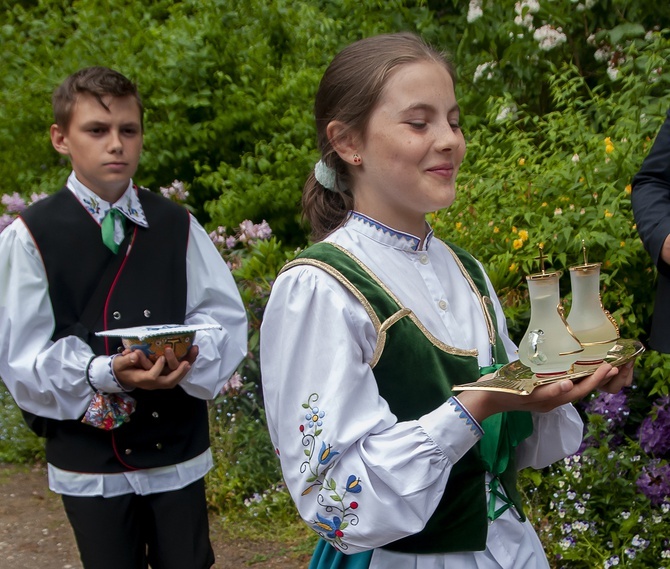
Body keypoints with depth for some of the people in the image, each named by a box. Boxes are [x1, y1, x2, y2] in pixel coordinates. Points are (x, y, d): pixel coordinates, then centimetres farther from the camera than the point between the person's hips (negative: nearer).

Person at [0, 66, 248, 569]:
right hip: (89, 458, -2)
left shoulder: (177, 226, 2)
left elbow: (225, 318, 2)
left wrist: (187, 354, -21)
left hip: (179, 452, 2)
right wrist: (106, 373, -25)